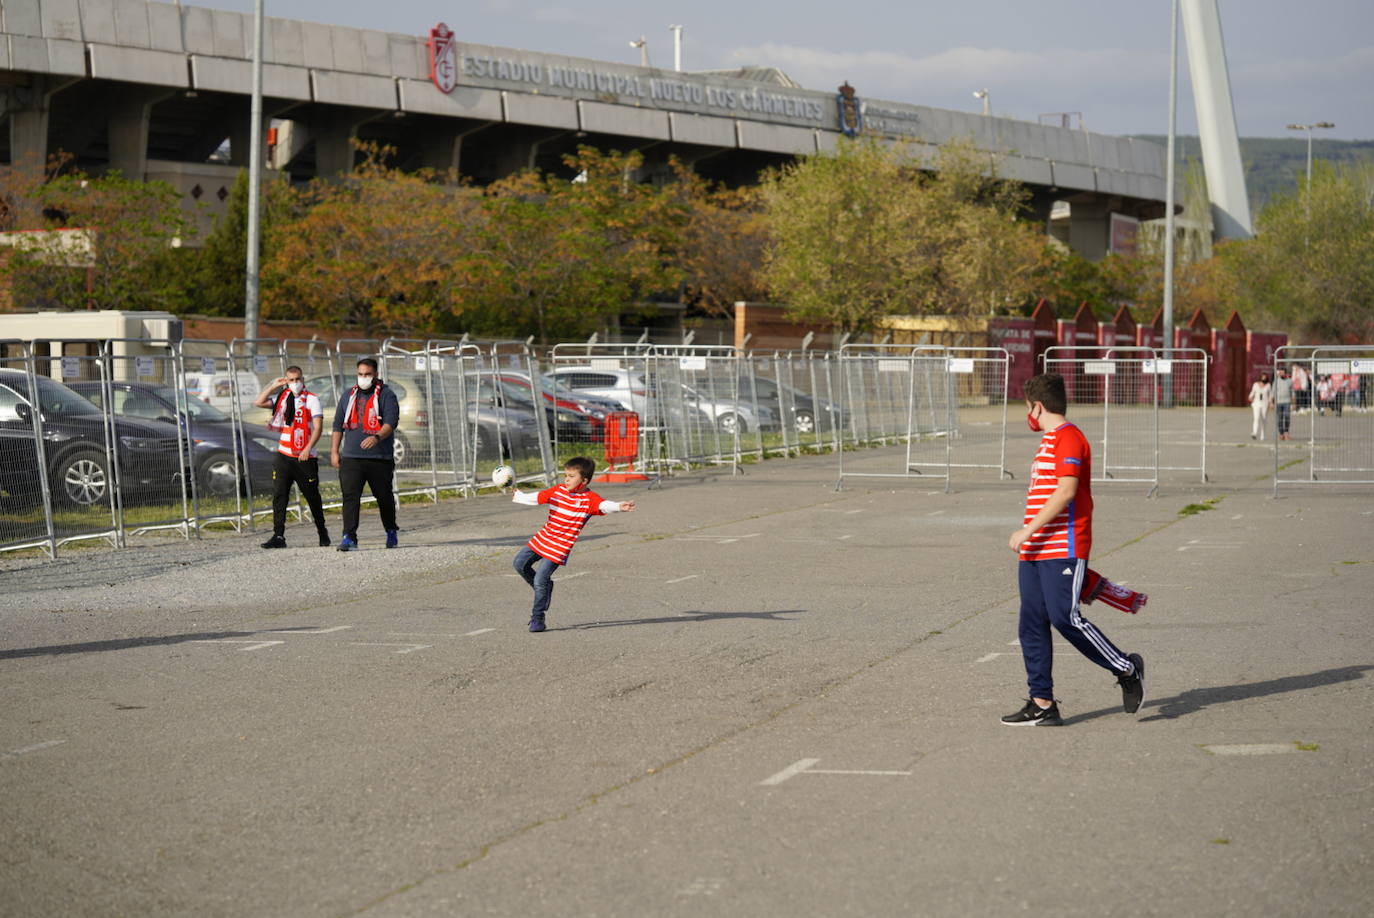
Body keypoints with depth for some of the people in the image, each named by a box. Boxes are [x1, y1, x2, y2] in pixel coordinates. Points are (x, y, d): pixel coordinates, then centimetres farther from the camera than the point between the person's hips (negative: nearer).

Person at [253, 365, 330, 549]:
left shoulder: (311, 399, -3)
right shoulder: (282, 398, 11)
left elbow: (318, 427, -10)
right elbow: (258, 403, 4)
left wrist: (308, 448, -21)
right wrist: (273, 386, 0)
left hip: (305, 457, -3)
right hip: (283, 456, 3)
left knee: (312, 496, 6)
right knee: (279, 495, -6)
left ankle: (322, 532, 24)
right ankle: (278, 536, -8)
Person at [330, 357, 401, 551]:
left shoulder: (386, 395, -1)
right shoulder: (349, 396, 15)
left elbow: (391, 422, -15)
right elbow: (338, 424, 18)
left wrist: (377, 437, -33)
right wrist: (334, 451, 11)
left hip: (379, 458, -3)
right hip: (351, 457, 3)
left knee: (384, 497, 10)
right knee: (350, 496, -11)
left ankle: (391, 533, 30)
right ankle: (349, 538, -15)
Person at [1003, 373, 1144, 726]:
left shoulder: (1069, 439, -11)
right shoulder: (1049, 441, 21)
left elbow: (1066, 492, -20)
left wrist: (1028, 530, -21)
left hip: (1062, 551, -10)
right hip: (1036, 552, 10)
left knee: (1066, 618, -12)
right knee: (1032, 625, 5)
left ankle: (1127, 669, 6)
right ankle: (1042, 704, 7)